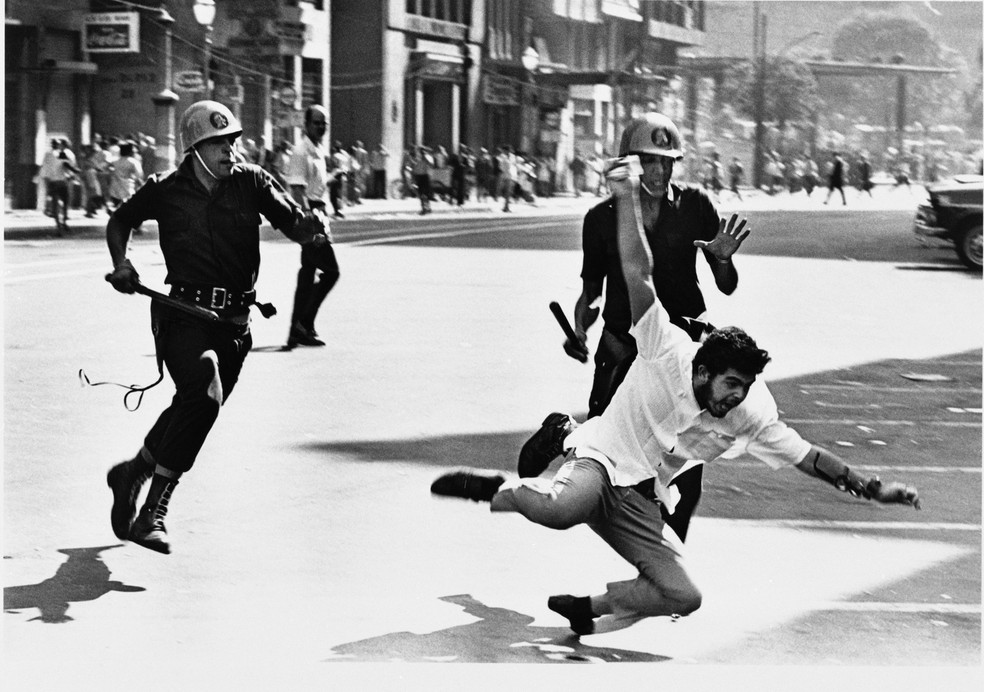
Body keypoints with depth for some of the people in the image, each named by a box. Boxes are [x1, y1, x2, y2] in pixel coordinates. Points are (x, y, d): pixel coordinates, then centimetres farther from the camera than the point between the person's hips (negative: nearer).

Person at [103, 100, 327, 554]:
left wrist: (313, 232, -30)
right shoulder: (165, 191, 1)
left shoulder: (251, 183, 4)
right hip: (182, 313, -4)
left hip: (233, 322, 4)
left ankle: (132, 472, 38)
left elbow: (291, 222, -7)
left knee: (193, 408, 9)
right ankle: (152, 513, -18)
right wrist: (121, 265, 2)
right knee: (203, 394, -25)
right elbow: (120, 221, 18)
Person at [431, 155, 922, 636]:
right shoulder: (667, 349, -17)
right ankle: (501, 489, -11)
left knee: (684, 598, -5)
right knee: (563, 510, -43)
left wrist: (872, 489, -1)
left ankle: (586, 608, 17)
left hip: (641, 503, 6)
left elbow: (805, 456, 3)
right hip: (600, 455, -6)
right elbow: (638, 272, -22)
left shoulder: (750, 416, -4)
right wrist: (627, 196, -29)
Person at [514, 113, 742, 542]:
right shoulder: (602, 218, 0)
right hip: (622, 350, -1)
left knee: (686, 479, 0)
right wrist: (579, 331, -7)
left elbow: (727, 287, 2)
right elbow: (590, 292, 11)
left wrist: (722, 256, -19)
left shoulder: (695, 206, 0)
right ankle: (560, 431, 25)